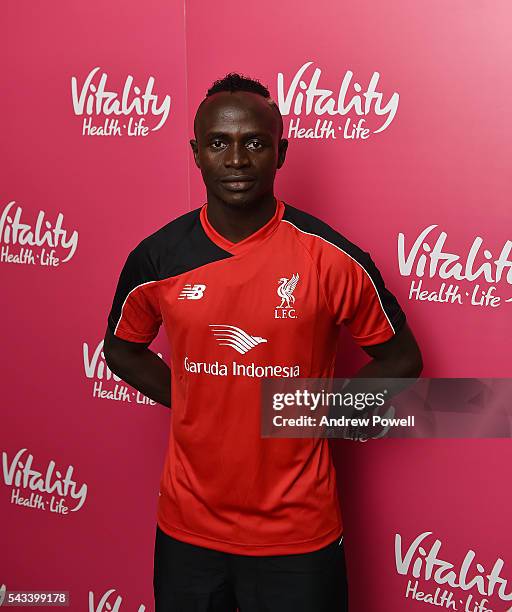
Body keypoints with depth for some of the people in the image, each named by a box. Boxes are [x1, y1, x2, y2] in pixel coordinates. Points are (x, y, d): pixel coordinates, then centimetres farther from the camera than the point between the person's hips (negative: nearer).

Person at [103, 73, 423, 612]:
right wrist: (192, 403, 1)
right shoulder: (156, 258, -6)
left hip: (297, 532, -2)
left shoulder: (331, 258, -13)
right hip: (187, 527, 3)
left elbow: (400, 359, 0)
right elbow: (122, 348, 11)